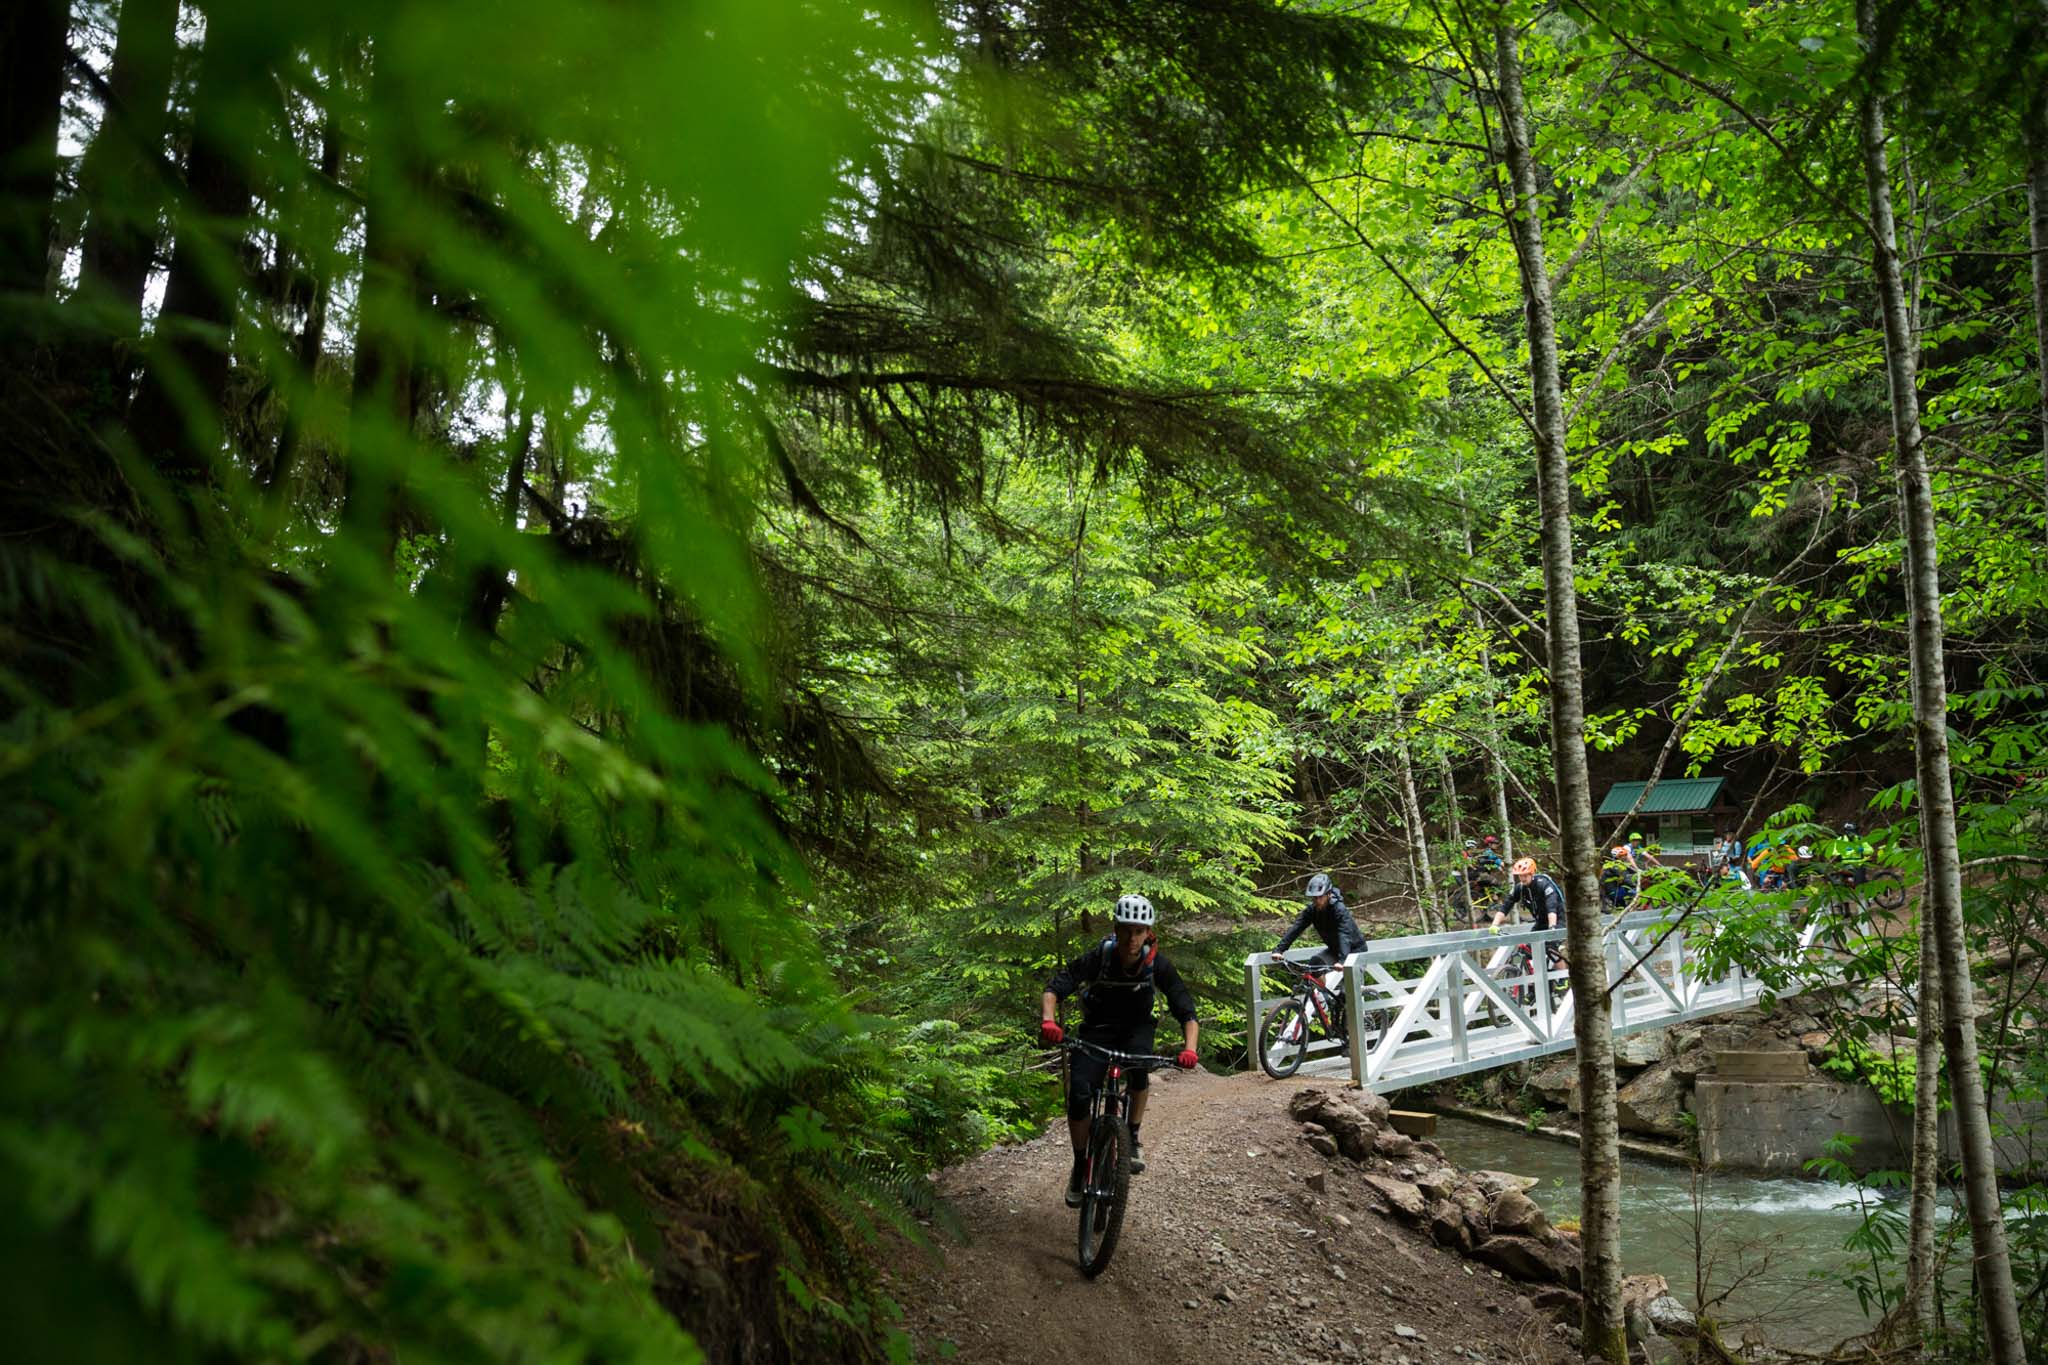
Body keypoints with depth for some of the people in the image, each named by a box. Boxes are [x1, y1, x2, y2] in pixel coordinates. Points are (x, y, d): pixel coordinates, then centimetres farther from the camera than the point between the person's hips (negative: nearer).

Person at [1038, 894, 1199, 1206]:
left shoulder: (1158, 963, -21)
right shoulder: (1099, 957, -24)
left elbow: (1186, 1011, -20)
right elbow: (1054, 989, -28)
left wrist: (1189, 1048, -38)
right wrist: (1048, 1021, -48)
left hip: (1136, 1027, 1)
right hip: (1097, 1028, 0)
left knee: (1139, 1064, -34)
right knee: (1078, 1096, -20)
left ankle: (1133, 1137, -10)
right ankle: (1080, 1166, 4)